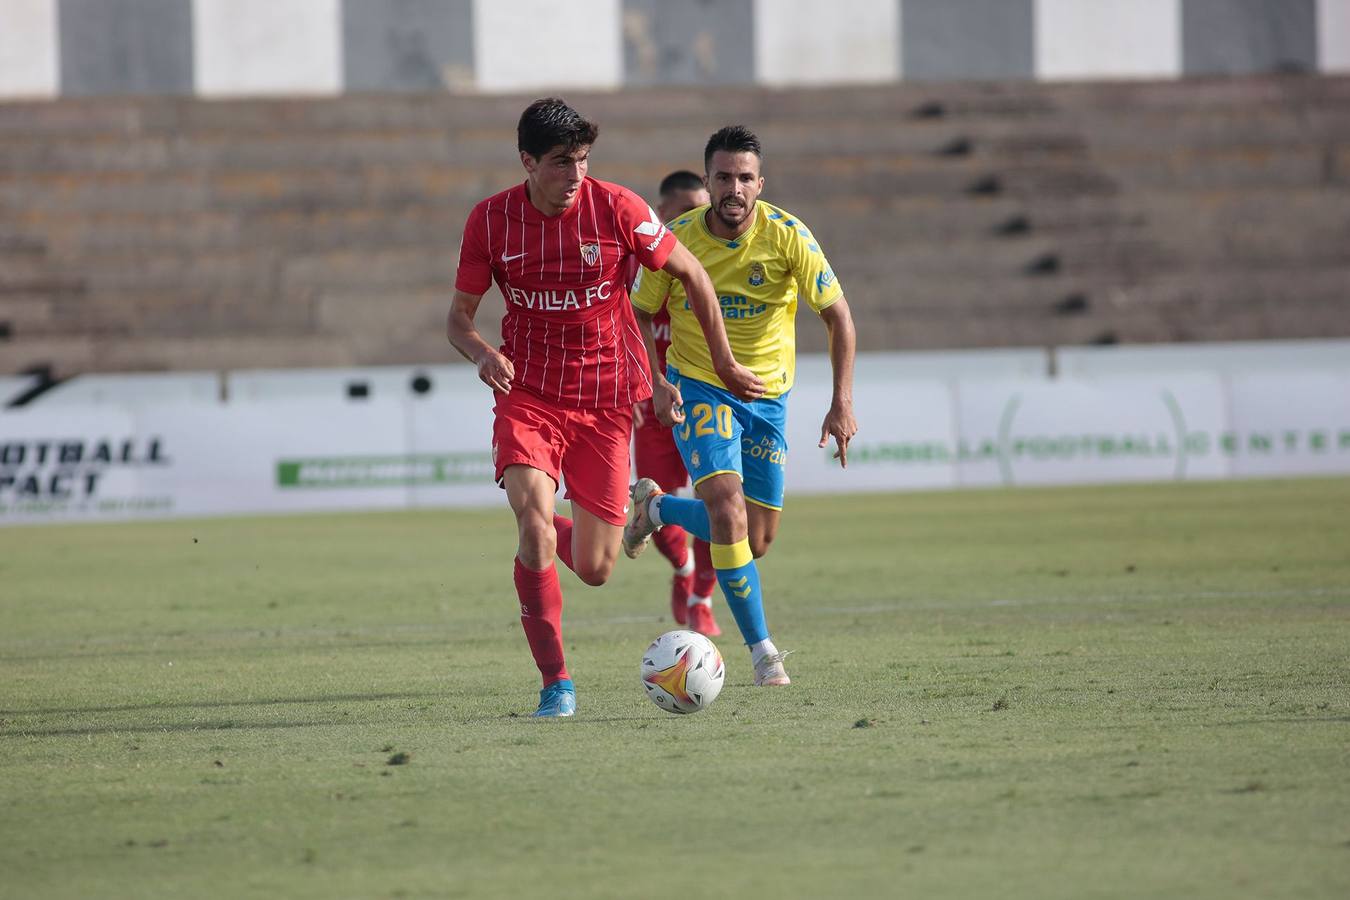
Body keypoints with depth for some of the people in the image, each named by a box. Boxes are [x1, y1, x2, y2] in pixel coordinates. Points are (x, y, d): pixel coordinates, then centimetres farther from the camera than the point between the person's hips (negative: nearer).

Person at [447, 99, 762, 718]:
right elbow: (459, 317, 3)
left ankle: (594, 526, 39)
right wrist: (482, 353, -20)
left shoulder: (616, 208, -10)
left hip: (606, 399, 0)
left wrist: (725, 365, 7)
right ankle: (555, 682, -15)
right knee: (533, 516, -27)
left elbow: (691, 275, 3)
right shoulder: (491, 221, -6)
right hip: (527, 394, 0)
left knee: (595, 570, -1)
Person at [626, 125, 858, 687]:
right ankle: (760, 648, -12)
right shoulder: (677, 240, -13)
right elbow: (642, 314, 1)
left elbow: (837, 316, -10)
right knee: (728, 507, -23)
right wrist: (655, 380, -16)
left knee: (757, 540, 7)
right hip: (697, 388, -2)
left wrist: (842, 402, -19)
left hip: (766, 396, 2)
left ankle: (656, 508, 35)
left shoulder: (788, 236, -15)